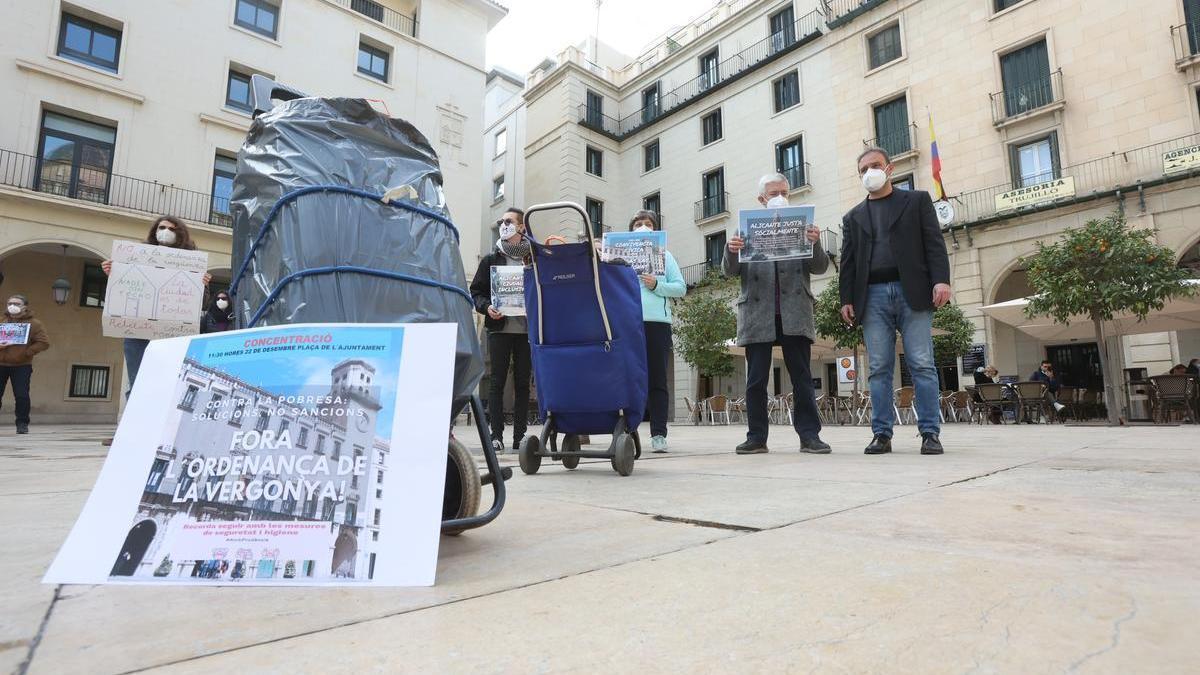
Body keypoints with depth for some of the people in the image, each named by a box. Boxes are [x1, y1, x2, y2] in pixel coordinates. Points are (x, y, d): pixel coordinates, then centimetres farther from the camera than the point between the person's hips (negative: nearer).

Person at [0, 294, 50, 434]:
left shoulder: (34, 324, 1)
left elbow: (44, 343, -5)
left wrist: (27, 352, -15)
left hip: (22, 366, -3)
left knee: (21, 396, -5)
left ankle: (22, 424, 5)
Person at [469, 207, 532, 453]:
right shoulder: (491, 259, 11)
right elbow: (476, 291, 9)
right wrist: (487, 307, -9)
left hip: (526, 328, 0)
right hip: (499, 327, 0)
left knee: (522, 383, 5)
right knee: (497, 382, 0)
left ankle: (519, 437, 12)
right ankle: (496, 435, 5)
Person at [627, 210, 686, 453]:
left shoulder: (665, 255, 17)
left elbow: (681, 287, 7)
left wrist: (656, 285, -7)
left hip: (657, 322, 0)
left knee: (657, 380, -1)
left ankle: (658, 435, 1)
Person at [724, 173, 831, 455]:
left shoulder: (801, 226, 12)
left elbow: (819, 267, 4)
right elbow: (730, 271, 5)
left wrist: (815, 244, -16)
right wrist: (731, 251, -17)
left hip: (795, 314, 0)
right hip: (757, 313, 0)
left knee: (802, 378, 2)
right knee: (756, 380, 3)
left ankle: (809, 435, 7)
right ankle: (756, 437, 10)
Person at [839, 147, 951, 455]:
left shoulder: (917, 200, 14)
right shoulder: (853, 217, 21)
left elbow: (934, 242, 4)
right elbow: (848, 261, 14)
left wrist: (941, 280, -10)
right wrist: (846, 299, 3)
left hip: (912, 291, -2)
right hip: (872, 296, 2)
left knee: (922, 365, -5)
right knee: (879, 369, 0)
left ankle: (930, 433, 0)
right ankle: (882, 434, 2)